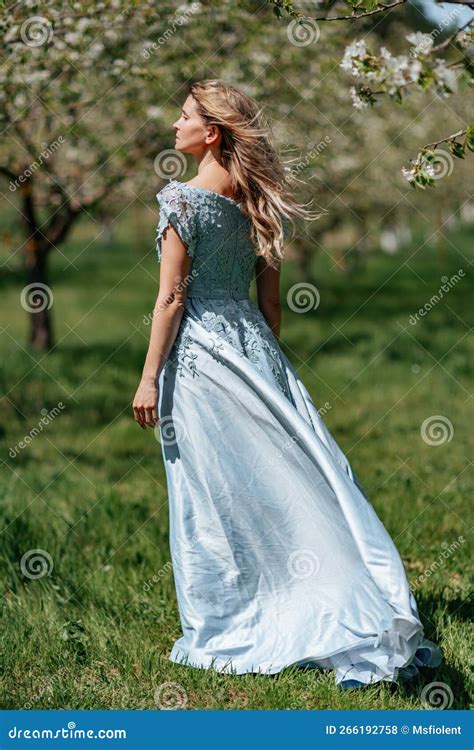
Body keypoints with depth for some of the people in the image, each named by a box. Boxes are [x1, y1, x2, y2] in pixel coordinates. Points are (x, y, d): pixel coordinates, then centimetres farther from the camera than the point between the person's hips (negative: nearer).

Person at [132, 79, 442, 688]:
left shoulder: (182, 197, -11)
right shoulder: (256, 201, 9)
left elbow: (171, 297, -13)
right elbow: (271, 301, 12)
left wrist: (149, 377, -9)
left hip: (198, 351, -6)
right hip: (251, 344, 6)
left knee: (212, 498, 1)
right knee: (285, 479, 7)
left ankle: (223, 632, 9)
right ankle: (371, 618, 5)